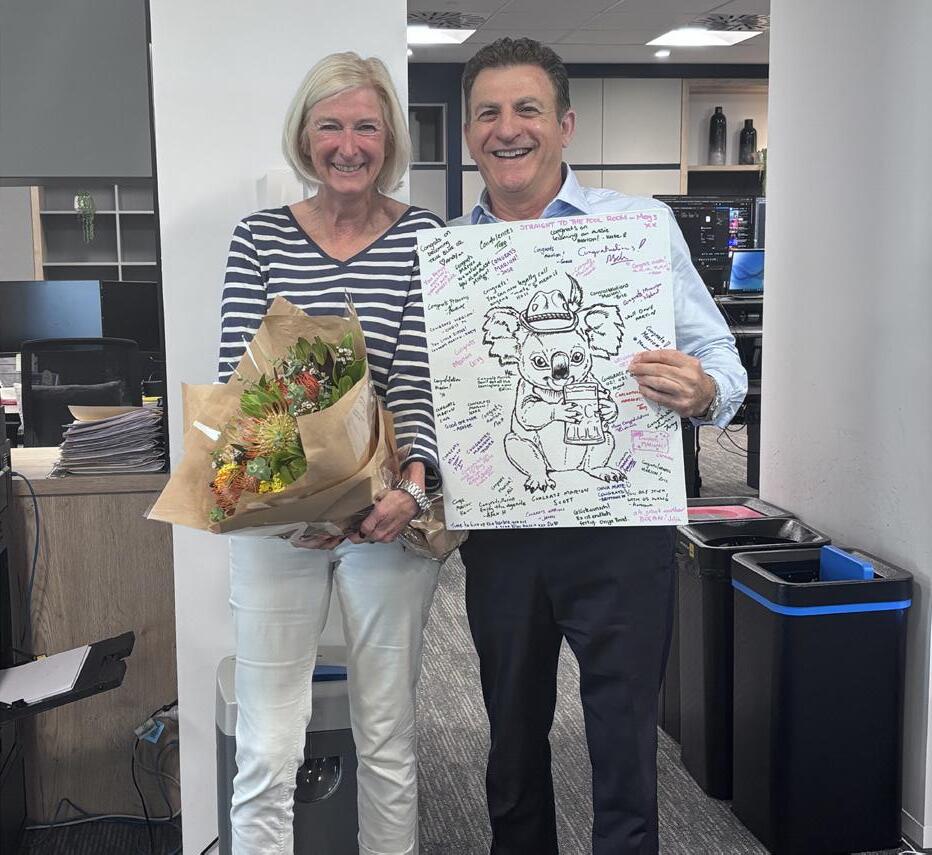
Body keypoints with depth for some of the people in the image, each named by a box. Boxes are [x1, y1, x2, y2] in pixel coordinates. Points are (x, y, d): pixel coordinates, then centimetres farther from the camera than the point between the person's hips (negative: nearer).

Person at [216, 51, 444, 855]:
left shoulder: (423, 237, 1)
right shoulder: (259, 239, 3)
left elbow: (420, 378, -6)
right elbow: (238, 380, -4)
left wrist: (413, 484, -24)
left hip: (388, 514, 0)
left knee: (388, 743, 12)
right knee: (266, 754, 3)